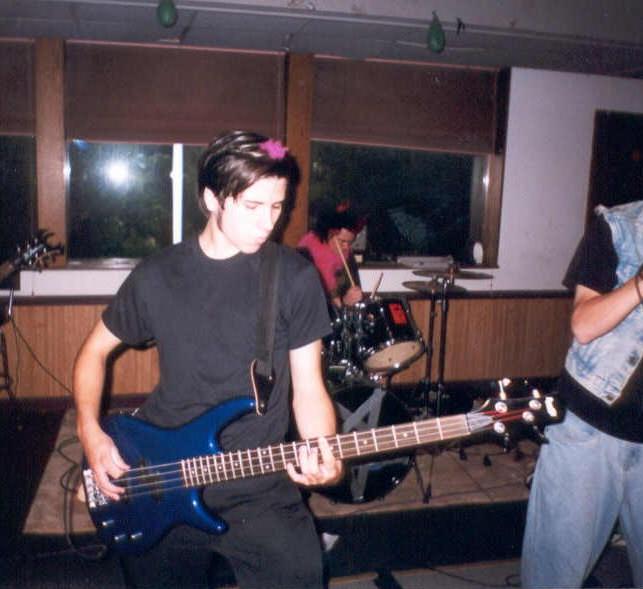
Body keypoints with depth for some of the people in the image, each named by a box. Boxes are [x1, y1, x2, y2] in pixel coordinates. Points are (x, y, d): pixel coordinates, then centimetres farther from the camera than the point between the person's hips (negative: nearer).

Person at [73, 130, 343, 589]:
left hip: (259, 489, -1)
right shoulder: (158, 276, -2)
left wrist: (321, 452, -21)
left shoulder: (295, 277, -6)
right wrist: (90, 431, -2)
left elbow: (308, 385, -3)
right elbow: (95, 350, 11)